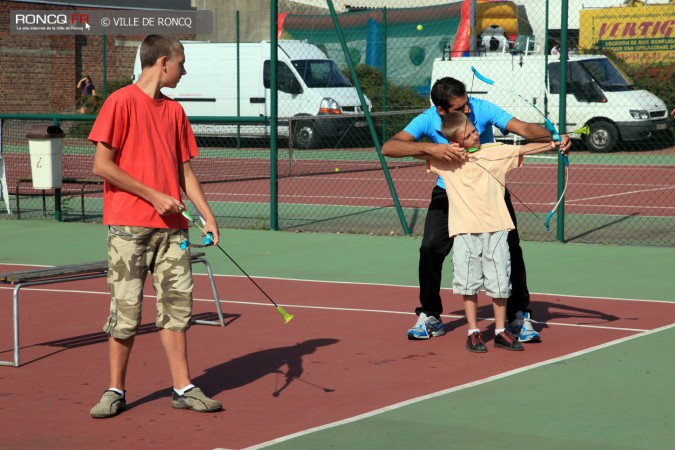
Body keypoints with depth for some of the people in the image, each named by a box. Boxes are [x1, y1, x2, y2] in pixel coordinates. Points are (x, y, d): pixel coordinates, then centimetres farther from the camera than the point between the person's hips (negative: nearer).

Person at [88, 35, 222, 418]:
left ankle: (183, 388, 12)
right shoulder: (121, 102, -6)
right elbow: (102, 165, -10)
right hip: (129, 227, -6)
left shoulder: (174, 110, 13)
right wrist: (153, 196, -12)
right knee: (126, 312, -2)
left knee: (177, 306, 5)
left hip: (172, 226, 6)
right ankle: (116, 391, 11)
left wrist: (208, 214, 5)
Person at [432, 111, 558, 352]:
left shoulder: (495, 152, 2)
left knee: (499, 282, 5)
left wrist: (552, 144, -19)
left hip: (495, 228, 1)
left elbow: (523, 150, -5)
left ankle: (501, 332, 17)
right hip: (465, 232, -1)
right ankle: (473, 332, 12)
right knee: (468, 283, 1)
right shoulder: (446, 159, 3)